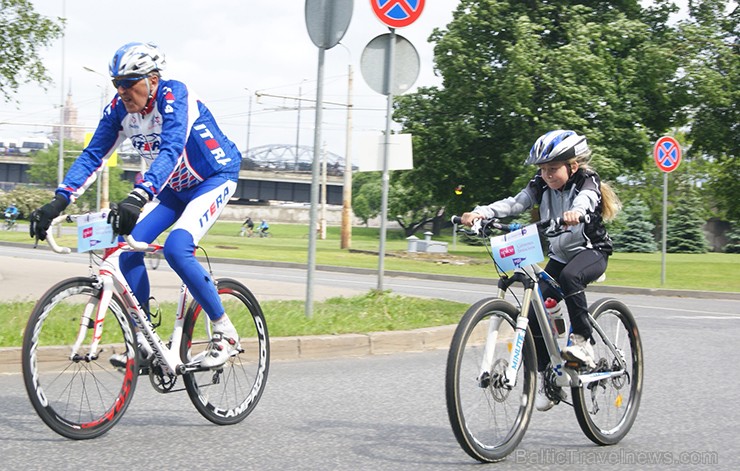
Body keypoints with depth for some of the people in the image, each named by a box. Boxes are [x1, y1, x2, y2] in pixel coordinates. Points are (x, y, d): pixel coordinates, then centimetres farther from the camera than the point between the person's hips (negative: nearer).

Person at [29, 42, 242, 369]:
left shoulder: (174, 96, -28)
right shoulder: (119, 109, -9)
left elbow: (171, 151, -42)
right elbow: (93, 156, -10)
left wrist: (138, 197, -57)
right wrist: (59, 201, -24)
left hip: (214, 179, -7)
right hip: (174, 188, 7)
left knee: (176, 249, -28)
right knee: (128, 246, -12)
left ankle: (225, 332, -13)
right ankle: (144, 341, -2)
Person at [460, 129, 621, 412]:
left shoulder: (587, 183, -15)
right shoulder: (542, 186, 0)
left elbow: (584, 201, -39)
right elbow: (514, 203, -14)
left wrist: (575, 212, -64)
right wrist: (481, 213, -31)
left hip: (591, 250, -6)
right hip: (559, 254, 6)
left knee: (570, 276, -39)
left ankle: (582, 342, -30)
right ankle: (543, 377, 1)